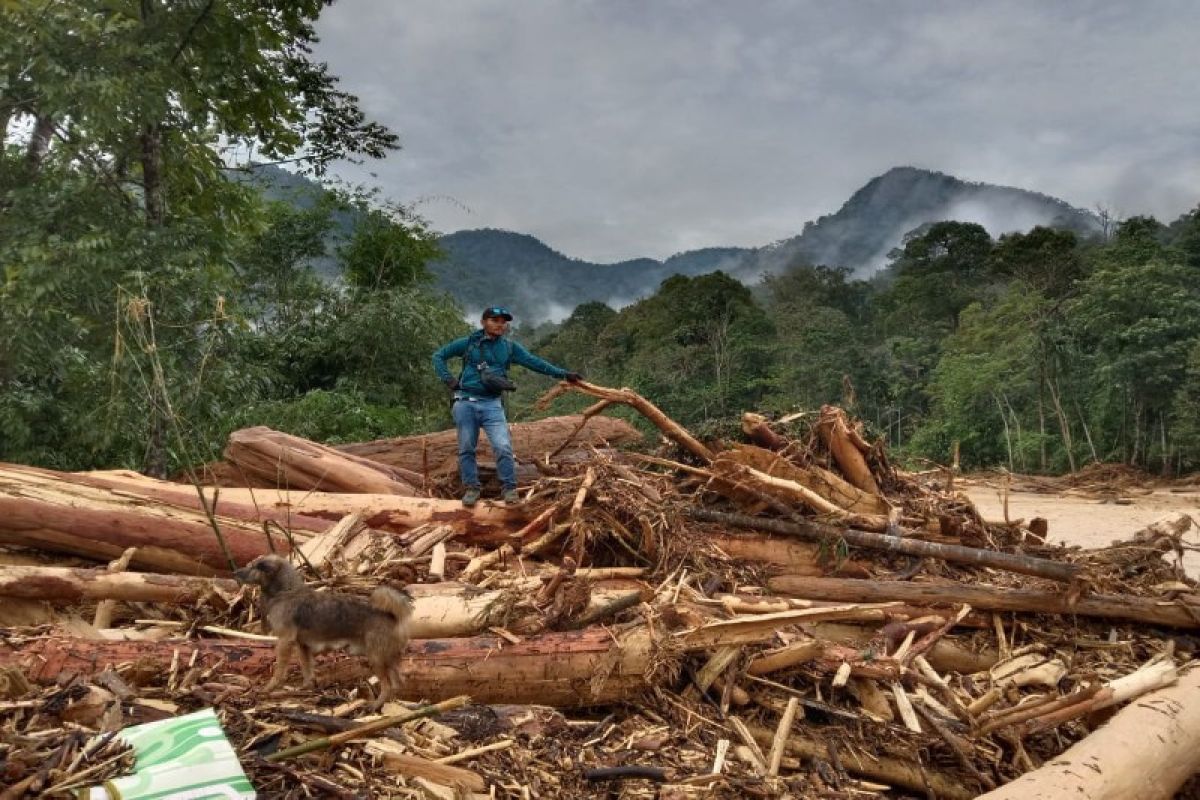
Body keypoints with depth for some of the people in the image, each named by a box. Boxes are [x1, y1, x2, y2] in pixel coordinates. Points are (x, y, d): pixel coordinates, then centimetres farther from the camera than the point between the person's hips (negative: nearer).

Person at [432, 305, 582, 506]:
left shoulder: (509, 347, 9)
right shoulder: (468, 343, 3)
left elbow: (535, 363, 5)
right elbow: (438, 356, 11)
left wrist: (563, 374, -1)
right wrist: (448, 379, -2)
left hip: (492, 405, 0)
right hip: (465, 403, 0)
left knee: (503, 448, -10)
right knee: (466, 449, 5)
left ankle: (509, 488, 4)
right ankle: (472, 488, 18)